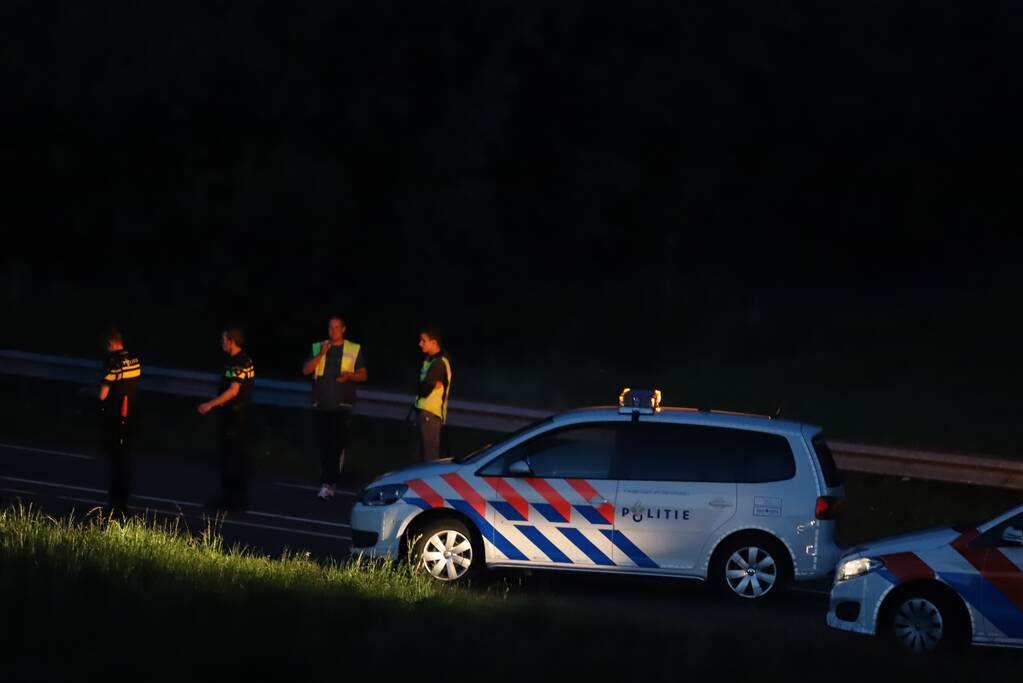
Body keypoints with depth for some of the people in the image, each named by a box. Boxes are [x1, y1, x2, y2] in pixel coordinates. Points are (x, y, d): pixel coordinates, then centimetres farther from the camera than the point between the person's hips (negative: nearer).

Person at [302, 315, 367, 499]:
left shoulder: (354, 350, 7)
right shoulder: (318, 348, 12)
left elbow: (363, 375, 7)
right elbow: (306, 370, 3)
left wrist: (349, 375, -14)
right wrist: (321, 355, -10)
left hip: (342, 405, -3)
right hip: (321, 404, 3)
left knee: (337, 445, -12)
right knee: (324, 445, 5)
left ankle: (328, 484, -15)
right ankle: (328, 483, 13)